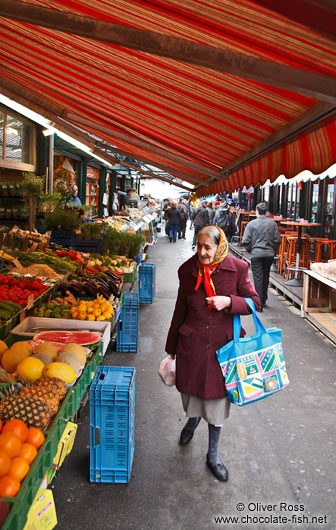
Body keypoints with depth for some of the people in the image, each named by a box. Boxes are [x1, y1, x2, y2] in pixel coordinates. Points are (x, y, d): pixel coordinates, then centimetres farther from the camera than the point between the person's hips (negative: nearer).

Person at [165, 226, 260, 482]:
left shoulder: (237, 268, -9)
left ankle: (213, 455, 32)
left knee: (217, 398, 10)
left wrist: (229, 301, -22)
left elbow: (253, 302, -2)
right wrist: (171, 347, 12)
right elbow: (180, 310, 6)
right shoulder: (188, 270, -3)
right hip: (192, 344, 2)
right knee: (190, 392, 16)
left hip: (223, 344, -1)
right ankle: (193, 420, 55)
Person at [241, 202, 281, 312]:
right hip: (269, 254, 3)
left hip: (256, 254, -3)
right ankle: (263, 300, 29)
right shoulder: (273, 223, 1)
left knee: (258, 278, 0)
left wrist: (250, 250, 9)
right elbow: (278, 240, 2)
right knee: (265, 277, 17)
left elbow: (245, 241, -9)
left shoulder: (251, 224, -7)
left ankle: (259, 304, -3)